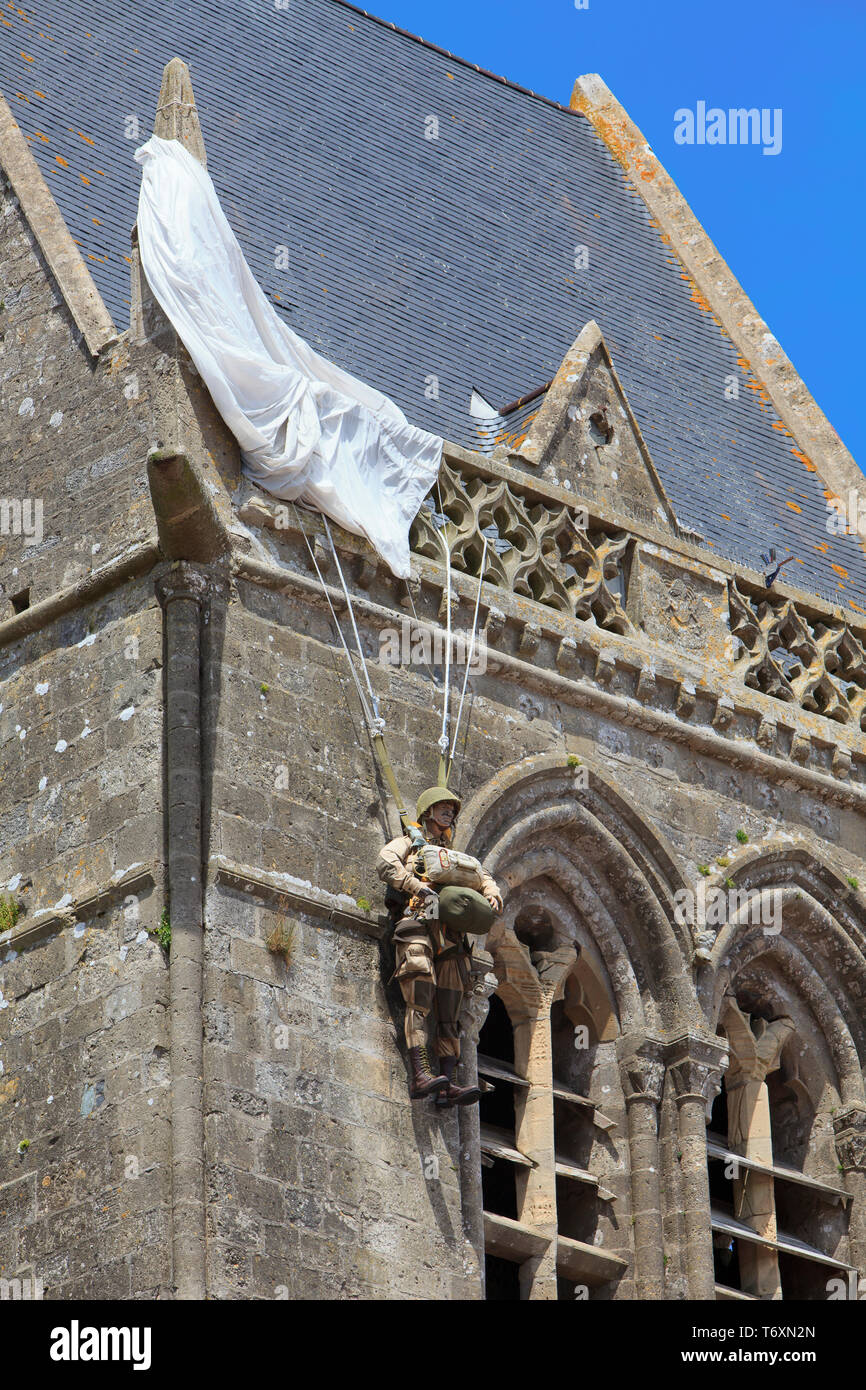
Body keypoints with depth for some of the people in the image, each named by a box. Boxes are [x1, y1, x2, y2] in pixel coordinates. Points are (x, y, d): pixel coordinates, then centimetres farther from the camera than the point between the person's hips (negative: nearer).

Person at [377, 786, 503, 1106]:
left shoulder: (455, 857, 36)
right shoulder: (408, 844, 19)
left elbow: (485, 879, 25)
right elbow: (386, 865, -2)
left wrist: (492, 897, 0)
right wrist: (419, 888, -14)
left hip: (452, 937, 6)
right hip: (419, 926, -6)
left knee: (448, 1013, -4)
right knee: (420, 1004, -20)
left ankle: (447, 1085, -12)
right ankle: (420, 1074, -33)